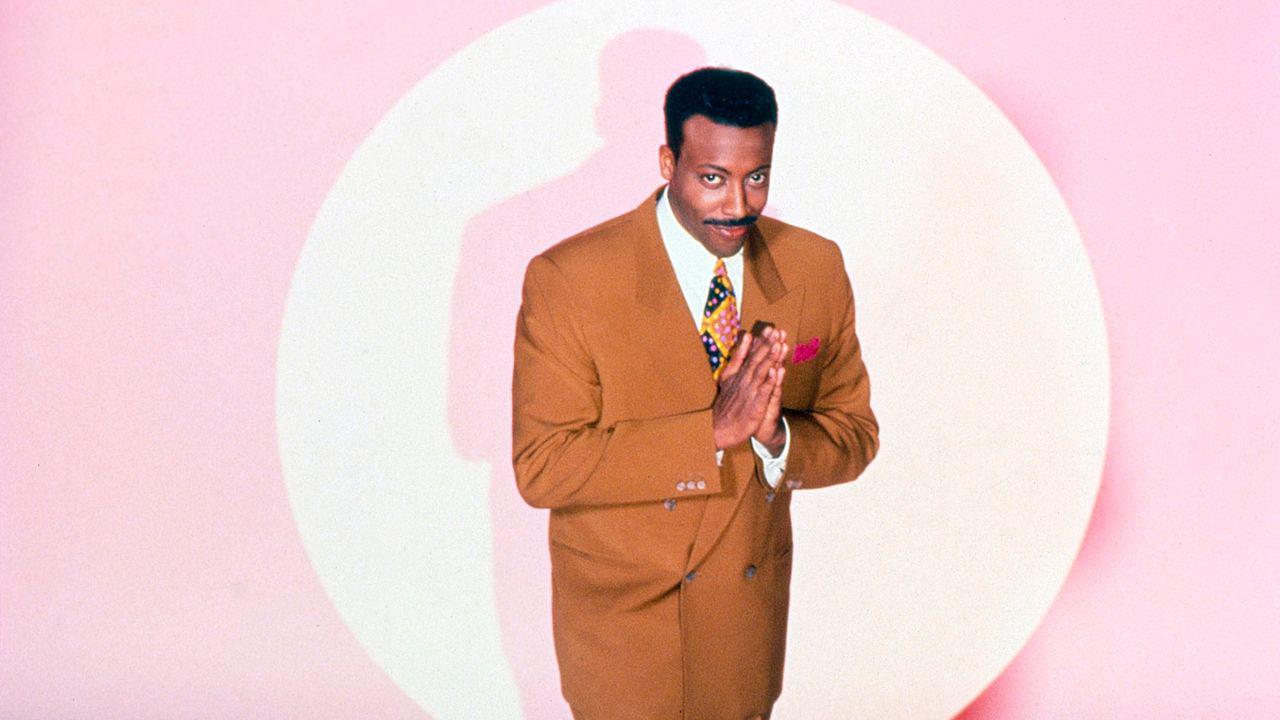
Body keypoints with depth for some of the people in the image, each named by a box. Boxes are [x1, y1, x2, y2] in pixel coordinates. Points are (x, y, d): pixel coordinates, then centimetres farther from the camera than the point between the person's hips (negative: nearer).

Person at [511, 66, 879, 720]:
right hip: (619, 616, -3)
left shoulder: (816, 268, -5)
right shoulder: (567, 280, -18)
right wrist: (712, 430, -29)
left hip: (752, 610, 4)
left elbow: (855, 434, 0)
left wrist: (776, 437, -23)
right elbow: (540, 467, -21)